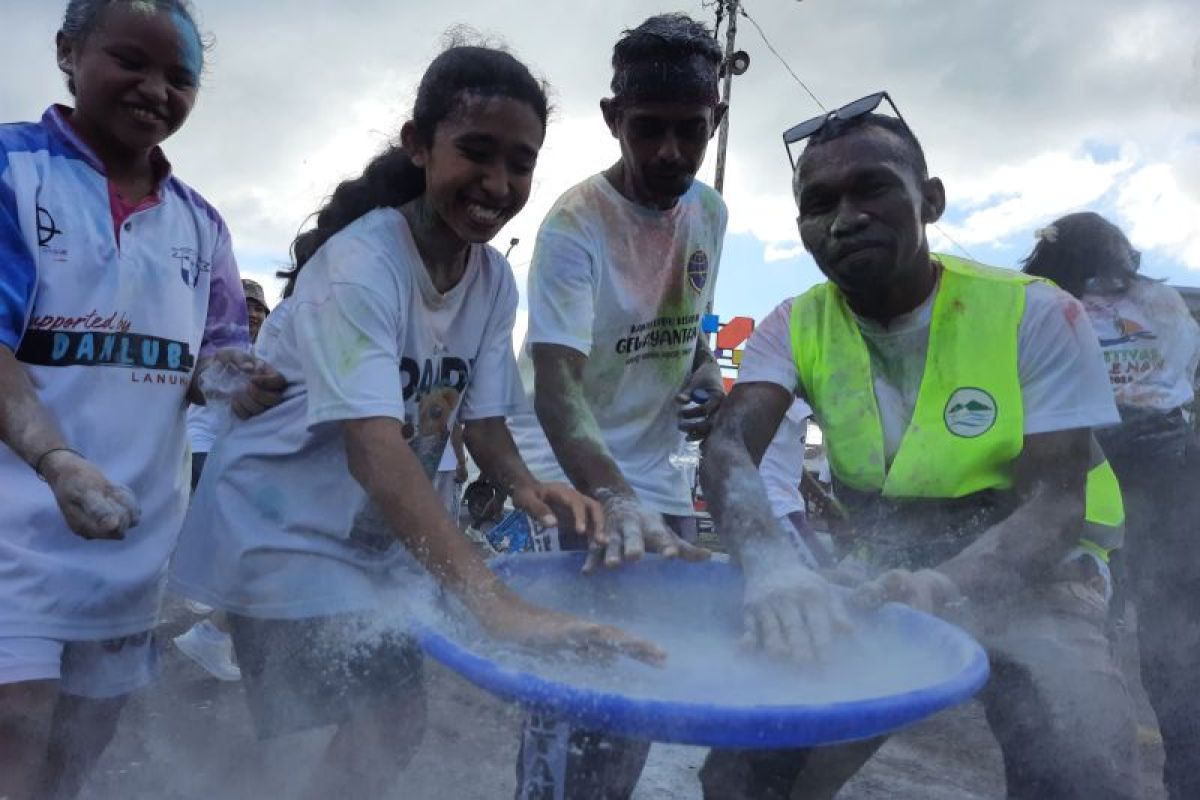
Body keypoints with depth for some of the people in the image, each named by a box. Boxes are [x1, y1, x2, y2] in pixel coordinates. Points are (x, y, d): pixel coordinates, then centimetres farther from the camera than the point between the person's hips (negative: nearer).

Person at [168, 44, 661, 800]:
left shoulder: (495, 280, -5)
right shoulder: (358, 265, -27)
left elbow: (481, 417, -2)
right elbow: (374, 452, -39)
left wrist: (527, 486, -25)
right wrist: (500, 606, -48)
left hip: (376, 535, 7)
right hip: (283, 529, -7)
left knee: (389, 717, 15)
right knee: (389, 718, -12)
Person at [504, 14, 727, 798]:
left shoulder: (711, 212, 1)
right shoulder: (575, 225, -19)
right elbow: (555, 388, -30)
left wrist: (705, 371, -3)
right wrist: (614, 501, -45)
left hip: (659, 479, 6)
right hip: (575, 485, -6)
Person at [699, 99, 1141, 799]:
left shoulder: (1036, 315, -14)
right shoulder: (798, 328, -7)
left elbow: (1054, 505, -16)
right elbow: (728, 449, -22)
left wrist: (944, 585, -38)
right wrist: (772, 563, -44)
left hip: (1028, 578, -1)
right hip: (884, 580, 2)